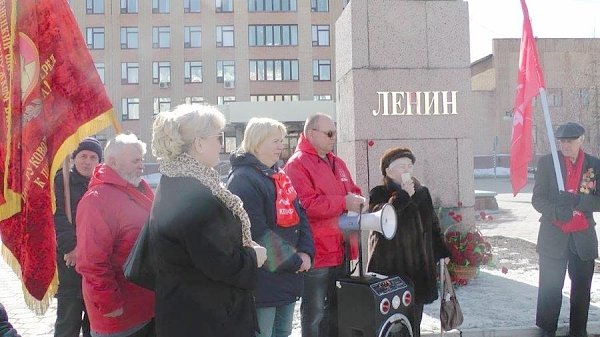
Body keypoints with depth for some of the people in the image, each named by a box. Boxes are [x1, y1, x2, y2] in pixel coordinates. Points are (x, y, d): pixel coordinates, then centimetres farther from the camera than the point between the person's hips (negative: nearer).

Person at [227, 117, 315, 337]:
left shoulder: (278, 175, 14)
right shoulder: (243, 179, -15)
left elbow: (298, 215, 13)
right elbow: (257, 232, -22)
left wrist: (305, 252, -4)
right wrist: (294, 261, -16)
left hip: (288, 275, 9)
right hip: (263, 279, -9)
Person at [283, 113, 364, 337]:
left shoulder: (337, 163, 15)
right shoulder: (297, 164, -12)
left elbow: (351, 191, 22)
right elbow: (306, 205, -23)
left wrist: (357, 200, -2)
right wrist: (343, 203, -18)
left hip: (339, 251, 8)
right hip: (316, 253, -8)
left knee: (336, 309, 20)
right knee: (315, 313, 3)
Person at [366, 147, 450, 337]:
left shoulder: (422, 193, 13)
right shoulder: (379, 194, -2)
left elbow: (433, 226, 21)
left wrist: (442, 253, 18)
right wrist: (402, 196, -22)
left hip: (418, 267, 5)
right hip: (389, 270, -5)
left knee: (414, 320, 9)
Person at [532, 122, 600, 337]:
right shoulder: (547, 162, -2)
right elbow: (537, 199, -2)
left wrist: (577, 201, -19)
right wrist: (556, 211, -21)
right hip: (553, 236, -1)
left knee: (582, 287, 10)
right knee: (550, 287, 4)